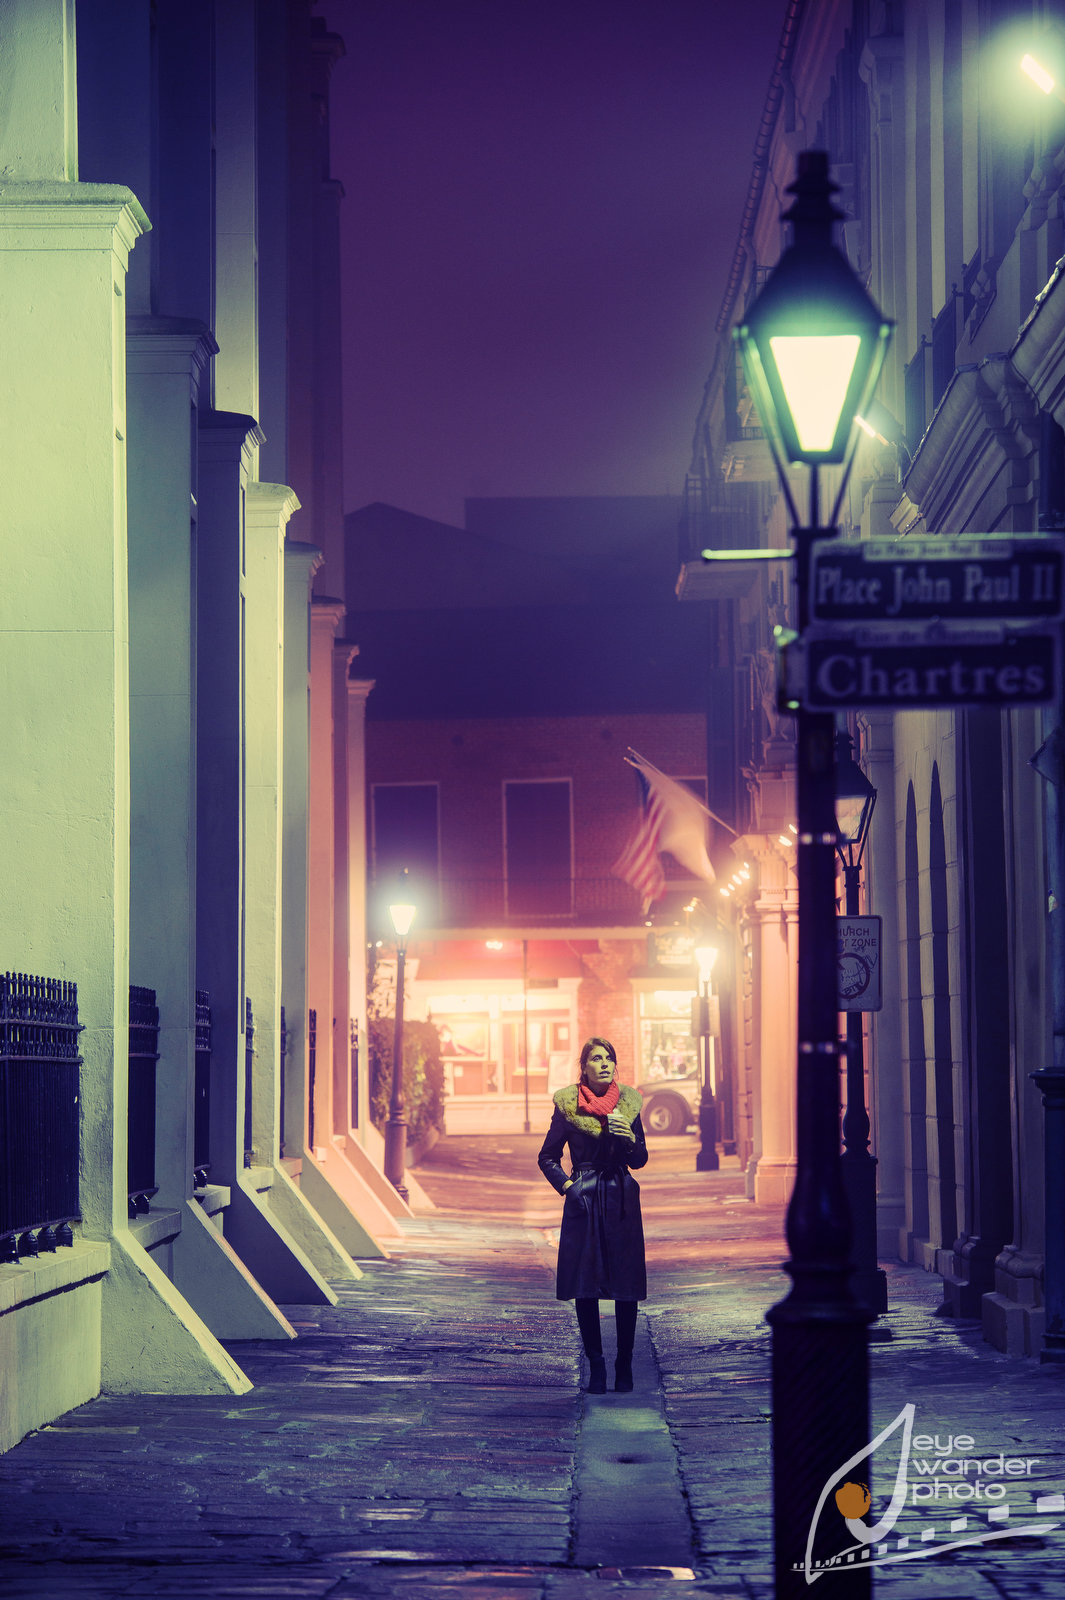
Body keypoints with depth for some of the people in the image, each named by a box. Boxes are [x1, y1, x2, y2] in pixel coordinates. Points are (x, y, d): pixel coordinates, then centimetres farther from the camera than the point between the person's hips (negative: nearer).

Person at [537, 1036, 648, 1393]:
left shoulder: (628, 1103, 5)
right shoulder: (568, 1105, 0)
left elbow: (640, 1160, 9)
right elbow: (547, 1157, 10)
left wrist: (629, 1140, -10)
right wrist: (566, 1185, -3)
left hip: (621, 1201, 1)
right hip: (583, 1202, -1)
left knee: (626, 1287, -1)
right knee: (585, 1287, -1)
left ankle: (624, 1366, 9)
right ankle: (596, 1367, 7)